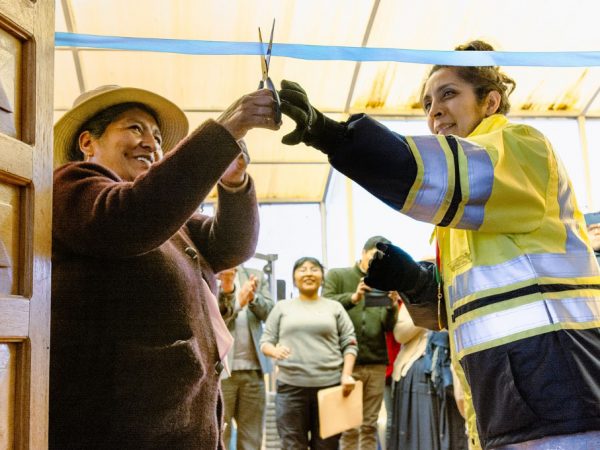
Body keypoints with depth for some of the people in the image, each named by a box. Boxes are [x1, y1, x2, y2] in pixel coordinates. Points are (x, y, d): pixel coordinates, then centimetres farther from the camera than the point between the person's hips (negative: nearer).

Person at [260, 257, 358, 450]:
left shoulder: (334, 307, 11)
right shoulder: (282, 307, 11)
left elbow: (349, 343, 8)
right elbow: (265, 341, 9)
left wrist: (346, 374, -5)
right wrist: (274, 350, -14)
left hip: (330, 386, 0)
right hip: (291, 386, 0)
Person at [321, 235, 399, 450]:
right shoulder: (337, 275, 5)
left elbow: (388, 326, 5)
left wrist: (392, 306, -15)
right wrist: (353, 297, -23)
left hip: (376, 363, 3)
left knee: (370, 426, 8)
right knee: (349, 426, -2)